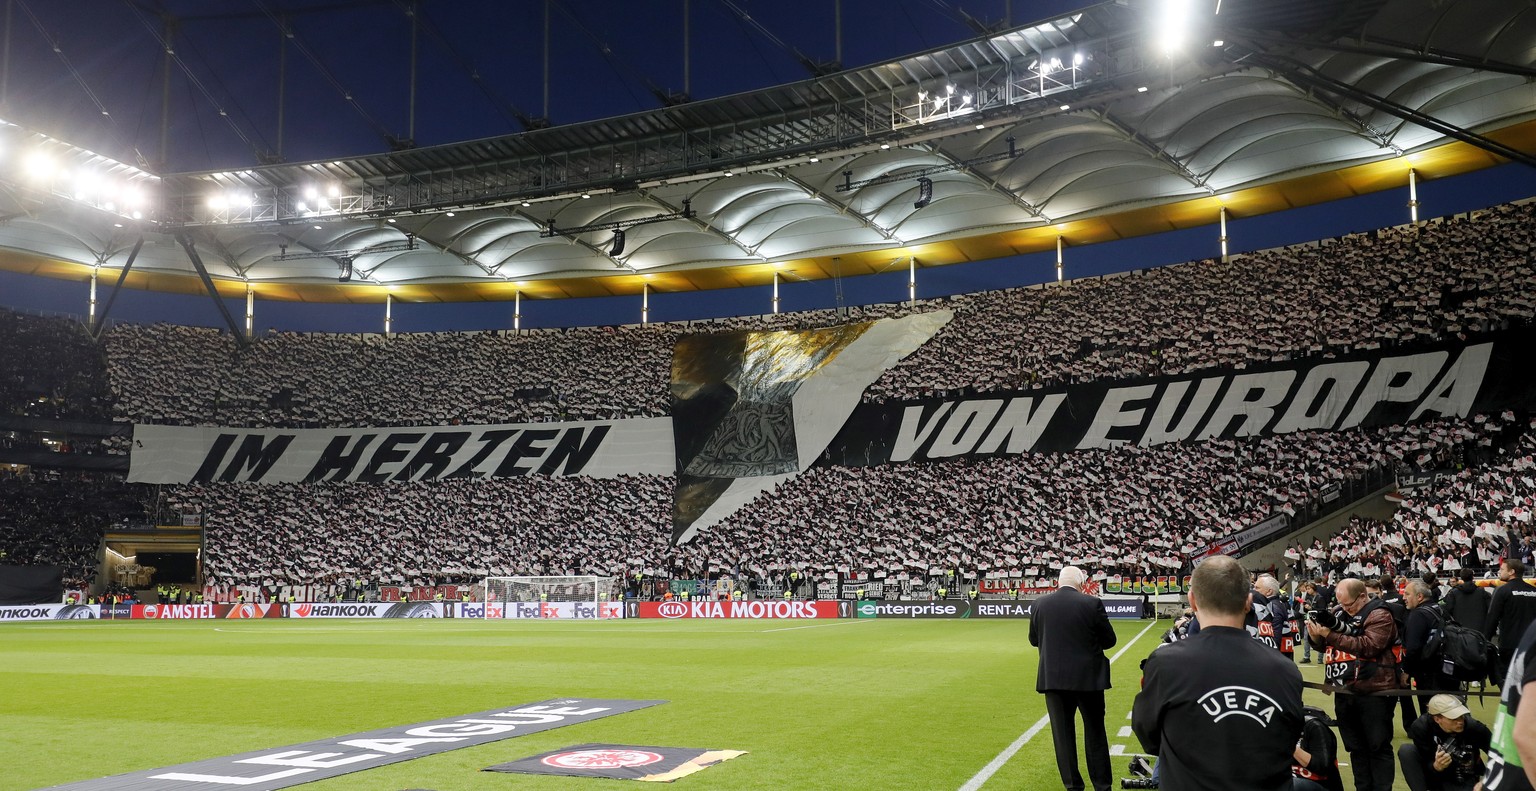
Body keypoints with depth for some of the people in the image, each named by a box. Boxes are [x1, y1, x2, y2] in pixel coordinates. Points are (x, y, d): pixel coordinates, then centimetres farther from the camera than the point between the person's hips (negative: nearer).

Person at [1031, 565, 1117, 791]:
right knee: (1095, 732, 12)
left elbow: (1034, 639, 9)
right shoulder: (1092, 603, -9)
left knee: (1062, 733, 9)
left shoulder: (1040, 604, -2)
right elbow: (1109, 639, -3)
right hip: (1088, 678, -1)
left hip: (1053, 678, 1)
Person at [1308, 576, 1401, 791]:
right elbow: (1320, 644, 14)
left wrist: (1330, 634, -23)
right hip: (1344, 693, 7)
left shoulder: (1379, 615, -8)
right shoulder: (1340, 612, 10)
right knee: (1356, 748, 14)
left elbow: (1368, 646, -23)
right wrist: (1317, 627, -8)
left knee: (1378, 747, 2)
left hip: (1373, 692, -7)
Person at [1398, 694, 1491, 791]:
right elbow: (1425, 767, -17)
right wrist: (1436, 766, -40)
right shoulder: (1421, 727, -26)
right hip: (1434, 778, 2)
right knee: (1406, 750, -26)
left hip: (1463, 783, -1)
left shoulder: (1473, 727, -28)